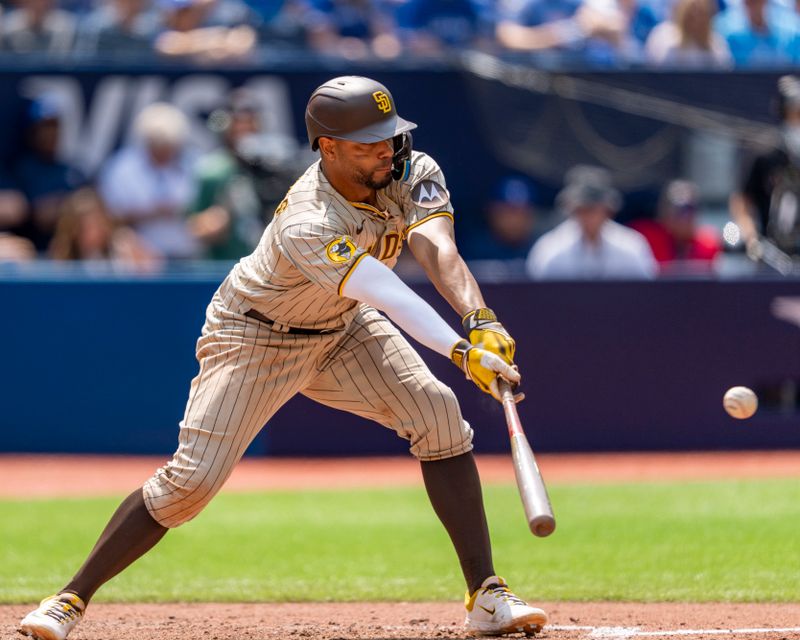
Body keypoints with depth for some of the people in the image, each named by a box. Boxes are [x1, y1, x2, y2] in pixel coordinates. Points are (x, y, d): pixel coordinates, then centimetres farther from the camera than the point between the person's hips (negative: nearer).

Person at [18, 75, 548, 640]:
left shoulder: (414, 174, -18)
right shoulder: (306, 225, -37)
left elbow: (438, 251, -35)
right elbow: (390, 298, -49)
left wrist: (480, 319, -53)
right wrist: (462, 351, -62)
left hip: (341, 329, 6)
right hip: (254, 337, -6)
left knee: (436, 413, -15)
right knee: (193, 477, -14)